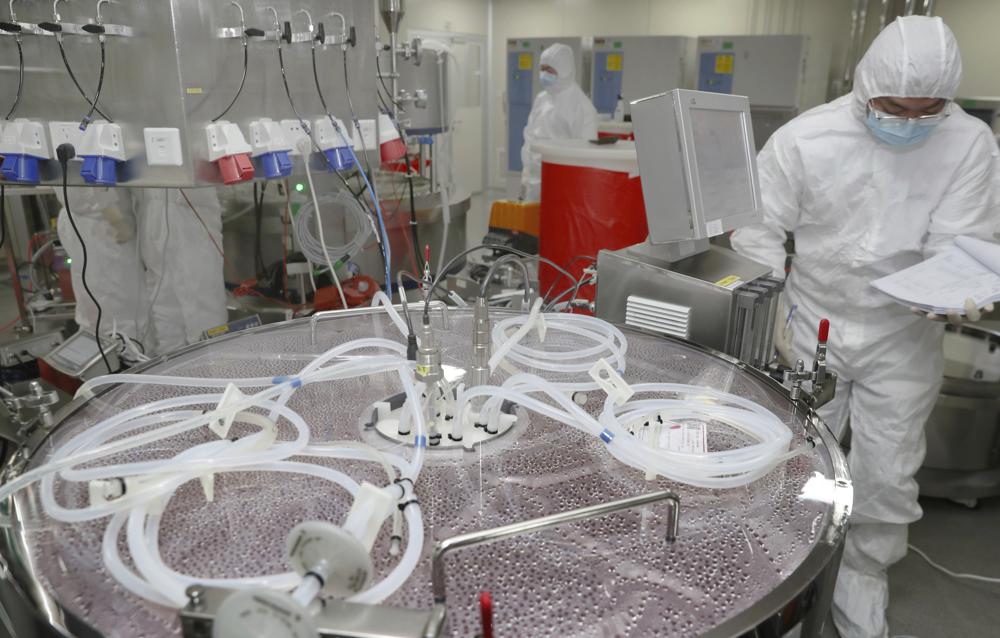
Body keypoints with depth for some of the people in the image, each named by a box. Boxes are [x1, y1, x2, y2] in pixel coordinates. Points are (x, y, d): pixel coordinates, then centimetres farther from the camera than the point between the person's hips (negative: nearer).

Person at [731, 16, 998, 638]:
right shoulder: (802, 139, -13)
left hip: (904, 336, 1)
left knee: (888, 474, 9)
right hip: (813, 324, 0)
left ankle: (863, 580, 35)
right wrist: (774, 314, -14)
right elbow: (762, 233, -7)